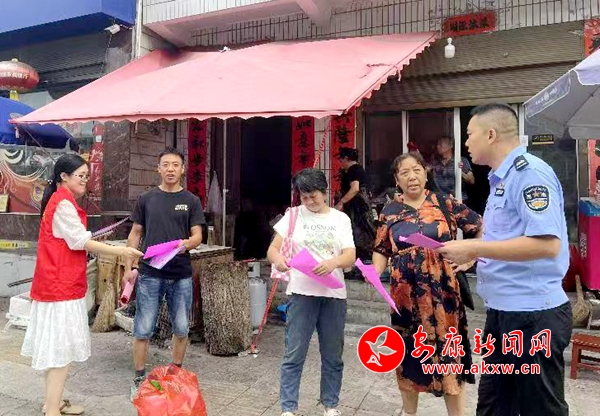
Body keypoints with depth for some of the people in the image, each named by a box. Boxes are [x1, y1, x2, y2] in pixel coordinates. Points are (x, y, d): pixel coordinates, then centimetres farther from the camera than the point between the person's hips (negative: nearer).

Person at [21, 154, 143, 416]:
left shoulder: (60, 201, 16)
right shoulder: (63, 203, -15)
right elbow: (81, 242, -18)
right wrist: (121, 252, -18)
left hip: (58, 283, 10)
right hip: (61, 285, -10)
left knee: (55, 345, 15)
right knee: (61, 347, -4)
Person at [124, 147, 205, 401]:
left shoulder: (191, 201, 4)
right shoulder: (146, 199, 6)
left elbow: (198, 236, 0)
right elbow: (135, 234, 9)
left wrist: (187, 243, -23)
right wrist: (128, 268, 3)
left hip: (181, 276, 1)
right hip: (150, 274, 0)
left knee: (181, 329, 10)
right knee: (143, 330, 5)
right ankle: (139, 378, 22)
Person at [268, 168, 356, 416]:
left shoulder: (341, 218, 7)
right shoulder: (293, 215, 4)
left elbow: (350, 256, -2)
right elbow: (272, 250, 1)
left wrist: (333, 262, -25)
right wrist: (278, 259, -23)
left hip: (334, 294, 2)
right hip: (301, 293, -1)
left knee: (333, 356, 12)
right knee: (294, 355, 1)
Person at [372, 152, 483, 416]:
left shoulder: (444, 203, -1)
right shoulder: (390, 212, 4)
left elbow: (482, 227, 4)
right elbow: (382, 251, 5)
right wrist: (375, 272, -12)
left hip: (442, 289, -1)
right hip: (406, 291, 2)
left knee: (448, 347, 3)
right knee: (409, 349, 13)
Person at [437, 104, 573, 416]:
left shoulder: (530, 173, -17)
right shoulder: (501, 178, 12)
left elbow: (547, 244, -27)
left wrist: (475, 248, -23)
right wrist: (473, 253, 11)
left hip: (532, 314, -10)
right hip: (502, 310, 10)